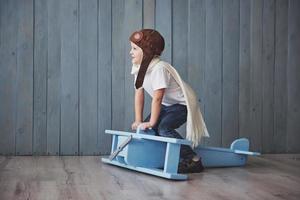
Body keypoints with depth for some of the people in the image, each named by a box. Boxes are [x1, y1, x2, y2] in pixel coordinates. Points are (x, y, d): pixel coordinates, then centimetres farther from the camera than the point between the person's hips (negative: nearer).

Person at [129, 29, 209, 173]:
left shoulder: (159, 68, -29)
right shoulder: (139, 68, -2)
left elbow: (157, 98, -29)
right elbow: (139, 94, -1)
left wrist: (152, 122, -26)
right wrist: (138, 121, -3)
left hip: (183, 104, -9)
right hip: (167, 105, 9)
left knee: (164, 128, -26)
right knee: (145, 127, 1)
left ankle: (193, 160, -21)